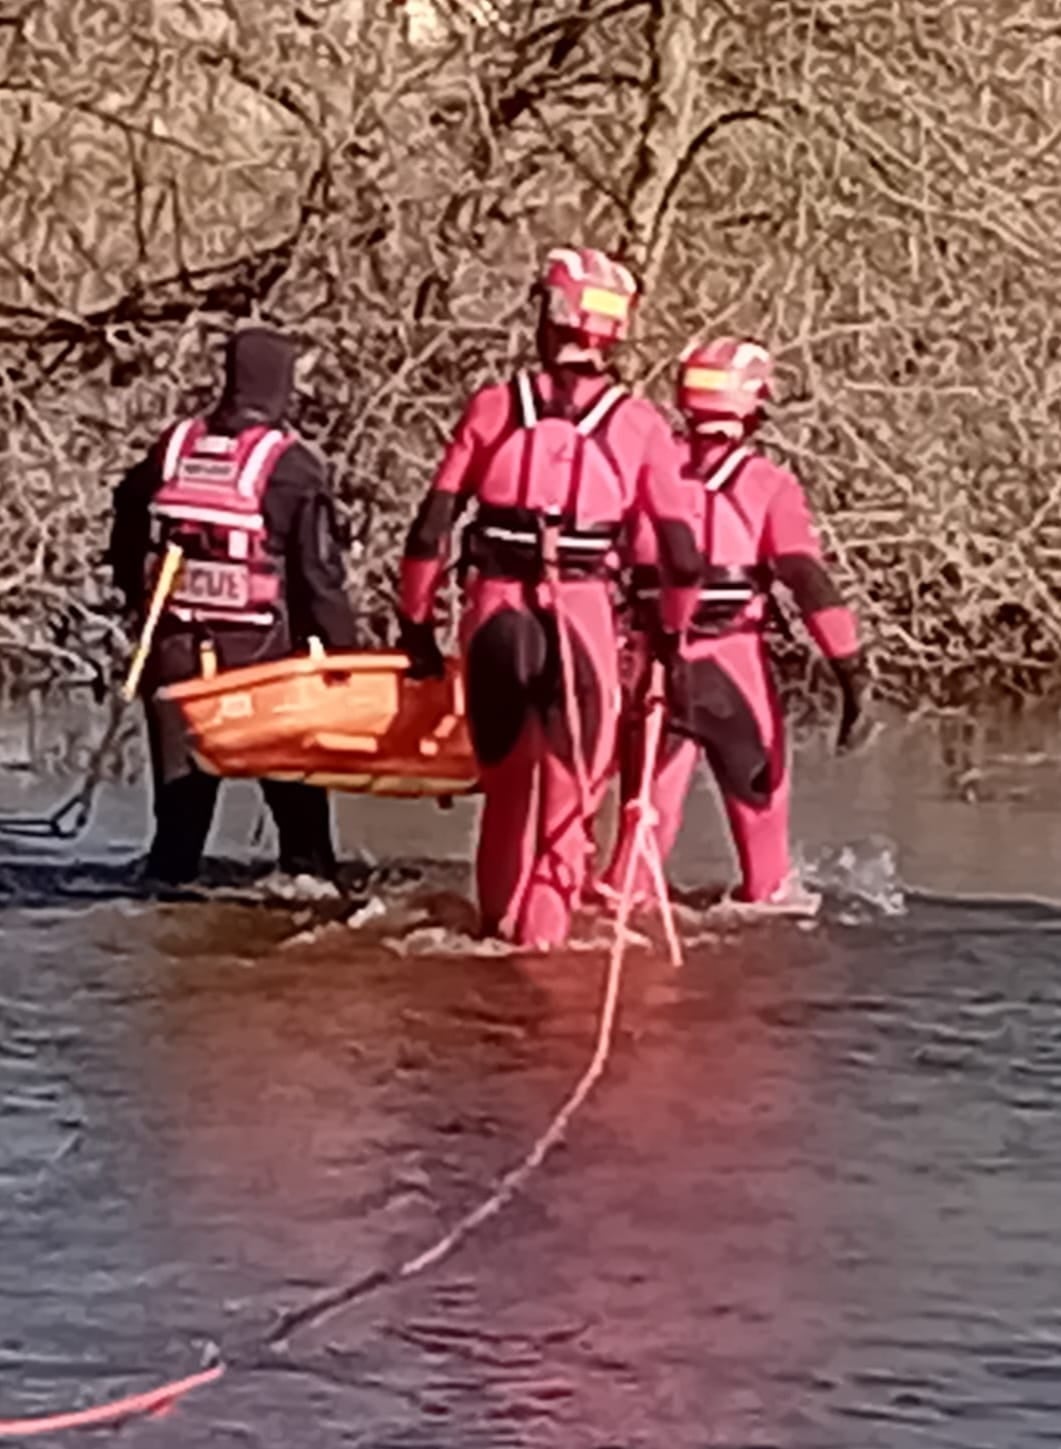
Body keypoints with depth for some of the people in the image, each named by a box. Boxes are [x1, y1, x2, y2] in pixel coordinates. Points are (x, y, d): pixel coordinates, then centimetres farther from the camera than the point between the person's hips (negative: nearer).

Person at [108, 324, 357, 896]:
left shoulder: (171, 448, 3)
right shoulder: (292, 467, -11)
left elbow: (127, 540, 13)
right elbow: (319, 573, -11)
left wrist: (142, 603, 26)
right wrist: (341, 652, -5)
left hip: (176, 648, 4)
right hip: (261, 652, -4)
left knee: (182, 780, 15)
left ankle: (168, 873, 14)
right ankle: (305, 866, 3)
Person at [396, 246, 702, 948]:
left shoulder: (495, 407, 2)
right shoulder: (639, 426, 1)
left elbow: (432, 528, 2)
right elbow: (681, 552, 1)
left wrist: (416, 624, 12)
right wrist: (673, 637, 14)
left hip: (495, 610, 2)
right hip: (584, 613, -2)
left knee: (506, 778, 18)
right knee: (570, 783, 7)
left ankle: (498, 916, 27)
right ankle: (543, 924, 1)